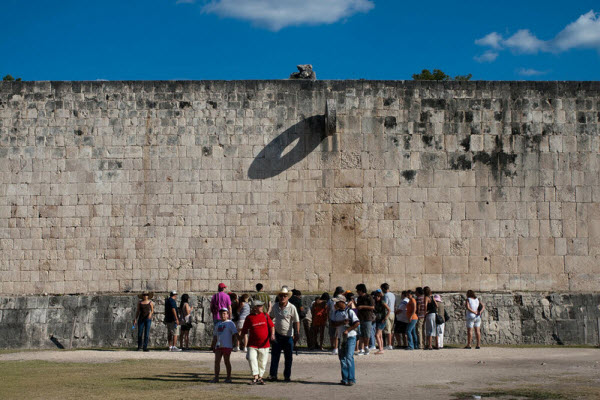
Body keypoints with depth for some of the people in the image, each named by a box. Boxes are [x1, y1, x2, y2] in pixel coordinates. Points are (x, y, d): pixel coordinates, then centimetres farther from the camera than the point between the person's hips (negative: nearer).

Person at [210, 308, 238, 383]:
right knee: (217, 361, 1)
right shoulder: (218, 324, 18)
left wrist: (232, 342, -10)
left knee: (226, 361, 0)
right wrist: (215, 343, 16)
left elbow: (235, 333, -5)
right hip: (218, 345, 6)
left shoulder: (230, 323, -1)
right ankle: (216, 378, 5)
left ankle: (228, 378, 8)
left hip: (227, 345, -6)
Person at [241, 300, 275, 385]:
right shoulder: (249, 318, -1)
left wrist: (272, 334, -9)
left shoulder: (265, 315, 5)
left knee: (262, 362, 5)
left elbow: (271, 326, 8)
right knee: (251, 359, -19)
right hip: (252, 344, -2)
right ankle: (255, 377, -13)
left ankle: (260, 377, 21)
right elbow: (244, 330, 7)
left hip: (264, 344, 2)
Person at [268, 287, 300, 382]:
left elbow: (296, 322, -7)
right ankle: (272, 375, 7)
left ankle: (287, 376, 14)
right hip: (277, 335, 3)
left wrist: (296, 334, -14)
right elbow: (270, 318, 18)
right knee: (274, 356, 2)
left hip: (288, 336, -3)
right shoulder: (275, 306, 5)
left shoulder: (292, 308, -8)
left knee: (288, 357, 4)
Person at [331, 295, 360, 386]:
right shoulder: (336, 312, 11)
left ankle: (351, 379, -9)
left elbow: (357, 323, -13)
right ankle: (345, 379, 13)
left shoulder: (350, 312, -7)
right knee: (342, 358, 6)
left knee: (349, 357, -12)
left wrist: (347, 330, -18)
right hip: (341, 338, 6)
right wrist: (342, 322, -16)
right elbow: (333, 323, 1)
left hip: (350, 337, -6)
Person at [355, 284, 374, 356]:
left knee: (366, 335, 0)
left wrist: (363, 306, -15)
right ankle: (361, 349, -4)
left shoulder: (368, 297, -5)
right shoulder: (359, 298, 17)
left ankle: (366, 348, 15)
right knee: (360, 335, -3)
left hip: (367, 318, -6)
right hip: (360, 318, 6)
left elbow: (372, 307, -13)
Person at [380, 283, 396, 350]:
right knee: (392, 330, 11)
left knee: (388, 330, -8)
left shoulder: (386, 295, -12)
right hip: (393, 313, 9)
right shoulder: (393, 295, 15)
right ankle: (392, 345, 13)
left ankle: (389, 345, -10)